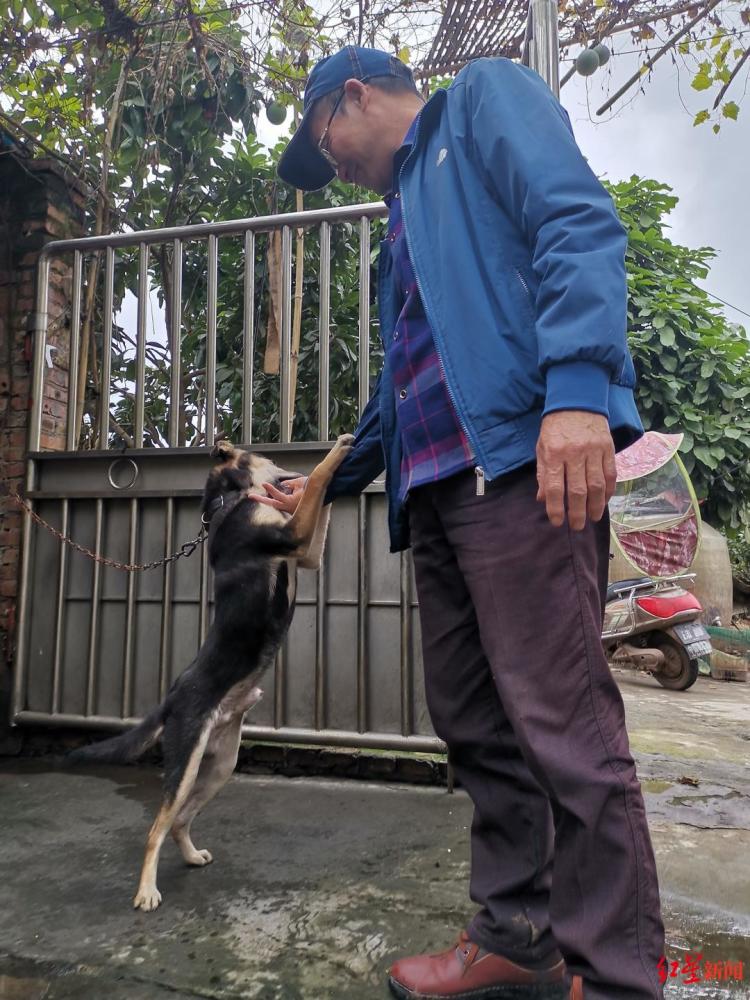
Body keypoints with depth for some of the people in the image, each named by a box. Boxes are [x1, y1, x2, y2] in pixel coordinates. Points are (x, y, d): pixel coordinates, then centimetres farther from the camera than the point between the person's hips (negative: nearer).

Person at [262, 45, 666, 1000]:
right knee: (474, 724, 9)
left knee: (562, 725, -8)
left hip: (521, 457, -8)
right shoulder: (406, 217, 34)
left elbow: (580, 223, -7)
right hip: (438, 487, 9)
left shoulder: (482, 96, 13)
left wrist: (578, 387, -23)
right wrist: (328, 485, 37)